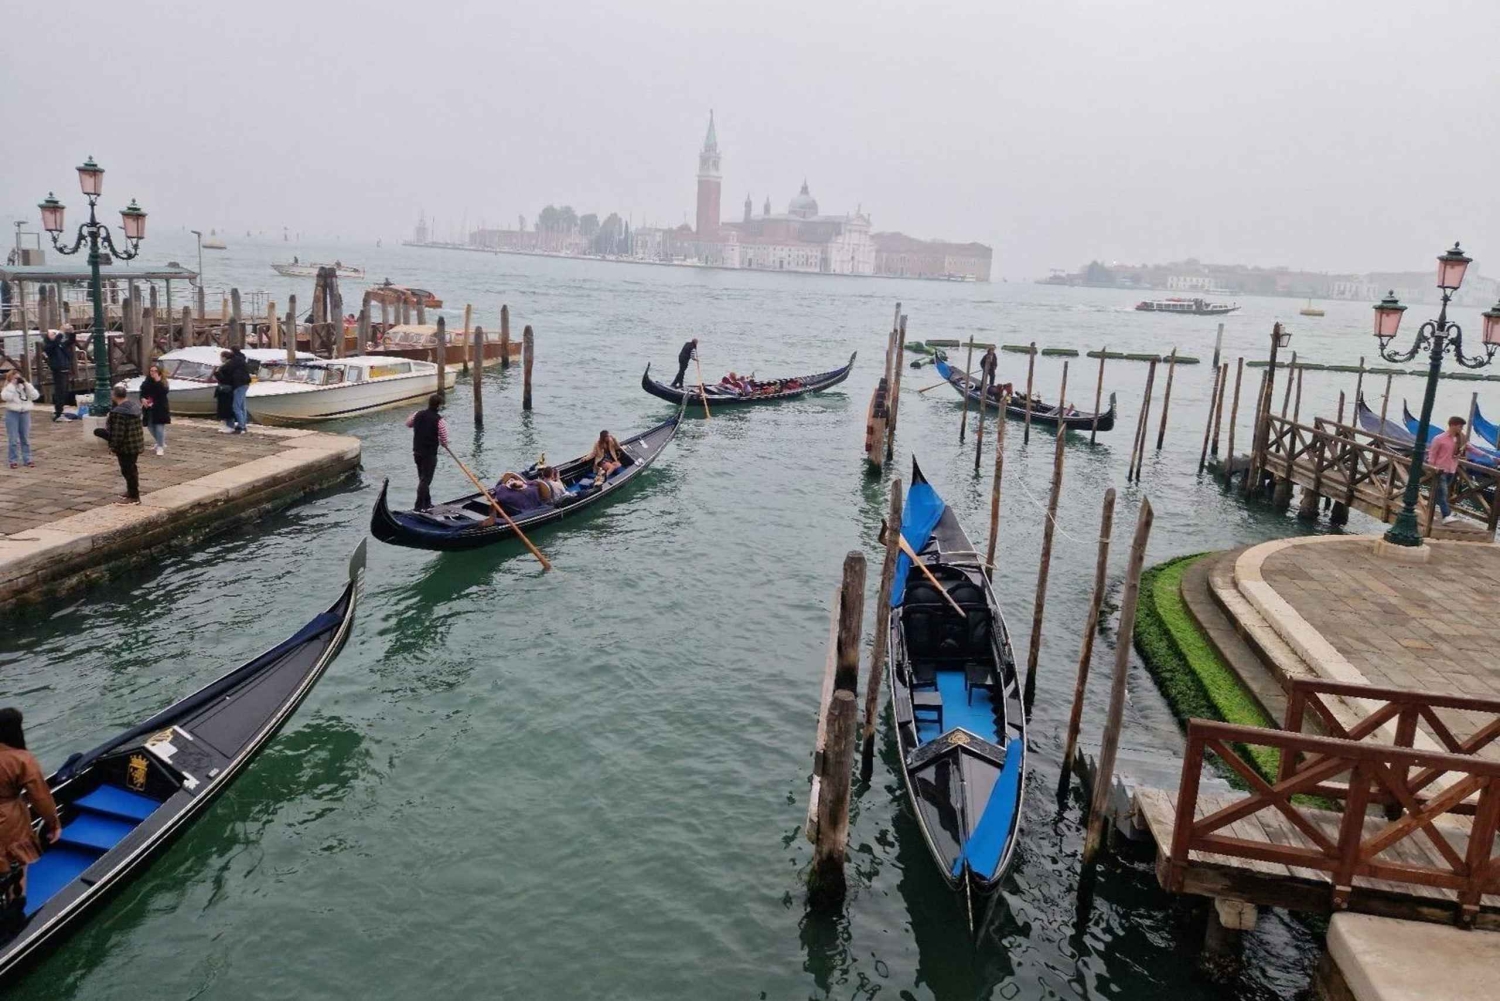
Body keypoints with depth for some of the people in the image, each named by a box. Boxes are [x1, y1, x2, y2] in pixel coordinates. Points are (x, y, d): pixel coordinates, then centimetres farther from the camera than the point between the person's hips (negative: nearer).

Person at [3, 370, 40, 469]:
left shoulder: (26, 386, 9)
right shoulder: (8, 387, 2)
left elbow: (35, 396, -7)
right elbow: (5, 397, -18)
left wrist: (26, 384, -10)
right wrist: (12, 384, -15)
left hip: (25, 413, 3)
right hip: (12, 413, -3)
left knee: (25, 438, 8)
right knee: (13, 439, -2)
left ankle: (27, 460, 13)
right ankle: (13, 461, 3)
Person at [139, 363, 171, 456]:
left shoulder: (162, 382, -4)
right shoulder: (146, 382, 8)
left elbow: (164, 391, -22)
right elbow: (142, 393, 12)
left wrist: (158, 381, -26)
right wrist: (143, 399, -9)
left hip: (160, 408, -5)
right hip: (149, 409, 5)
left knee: (159, 427, -9)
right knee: (151, 427, 13)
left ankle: (160, 447, -3)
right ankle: (161, 443, 33)